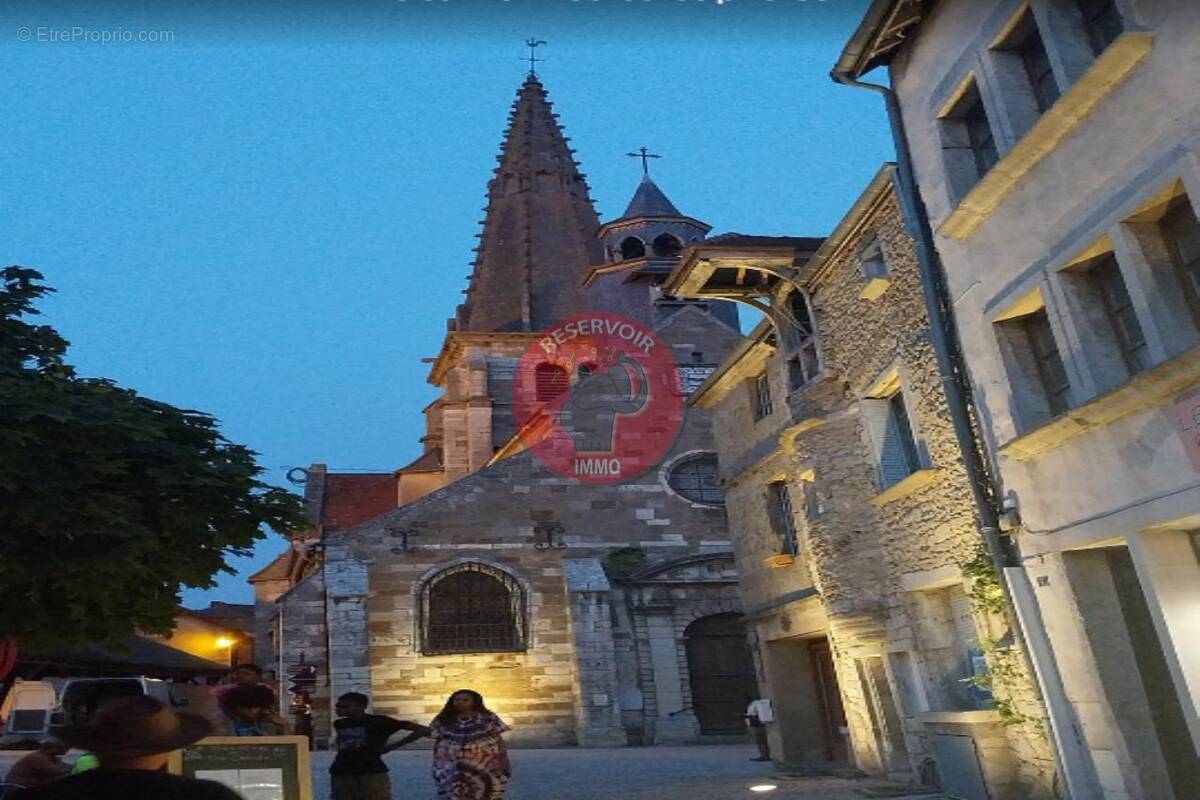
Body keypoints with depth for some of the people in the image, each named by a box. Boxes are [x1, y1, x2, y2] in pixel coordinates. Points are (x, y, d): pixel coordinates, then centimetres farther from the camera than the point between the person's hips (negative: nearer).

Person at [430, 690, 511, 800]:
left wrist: (504, 760, -2)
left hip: (484, 765, -1)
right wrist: (436, 765, 8)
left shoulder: (488, 718, -1)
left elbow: (498, 740, 2)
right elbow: (437, 742, 8)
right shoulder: (443, 720, 3)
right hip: (452, 768, 2)